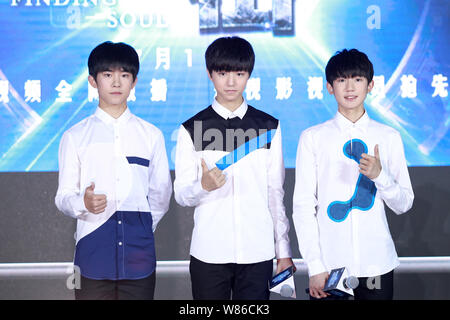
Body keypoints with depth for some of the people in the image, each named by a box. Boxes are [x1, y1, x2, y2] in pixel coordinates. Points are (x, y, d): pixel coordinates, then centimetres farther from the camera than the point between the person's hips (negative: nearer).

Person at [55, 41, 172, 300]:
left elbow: (161, 192, 14)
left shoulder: (151, 135, 10)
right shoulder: (75, 137, 6)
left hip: (139, 252, 1)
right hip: (93, 251, -1)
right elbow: (64, 196, 2)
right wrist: (83, 203, -18)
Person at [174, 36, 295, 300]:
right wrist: (204, 185, -20)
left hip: (258, 252, 1)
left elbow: (276, 192, 10)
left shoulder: (269, 127, 8)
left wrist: (284, 252, 8)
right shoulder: (192, 129, 3)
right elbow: (181, 196, 3)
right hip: (209, 253, -1)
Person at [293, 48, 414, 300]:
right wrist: (315, 265, -6)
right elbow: (303, 205, -1)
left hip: (377, 262, 1)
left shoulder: (389, 137, 6)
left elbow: (404, 204, 7)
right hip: (328, 264, -1)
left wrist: (379, 174, -12)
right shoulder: (312, 138, 1)